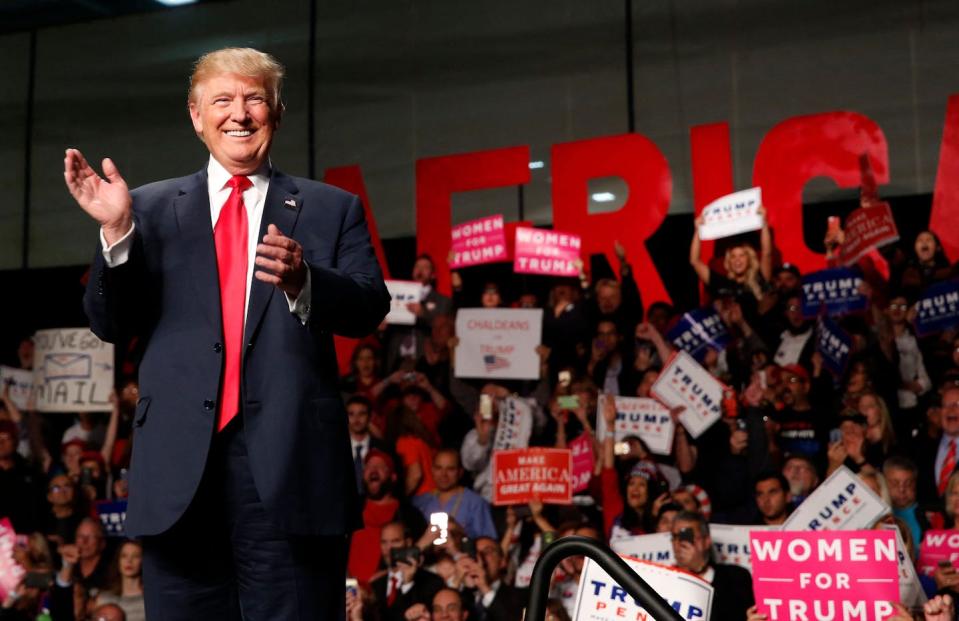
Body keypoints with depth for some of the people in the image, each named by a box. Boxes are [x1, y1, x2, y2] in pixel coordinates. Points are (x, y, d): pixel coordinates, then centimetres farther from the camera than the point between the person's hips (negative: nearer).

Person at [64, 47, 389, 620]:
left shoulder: (331, 209, 10)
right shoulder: (153, 208, 13)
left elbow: (370, 309, -2)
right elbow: (112, 325, 8)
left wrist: (301, 281, -23)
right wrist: (117, 231, -9)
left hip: (290, 468, -1)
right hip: (181, 467, 2)